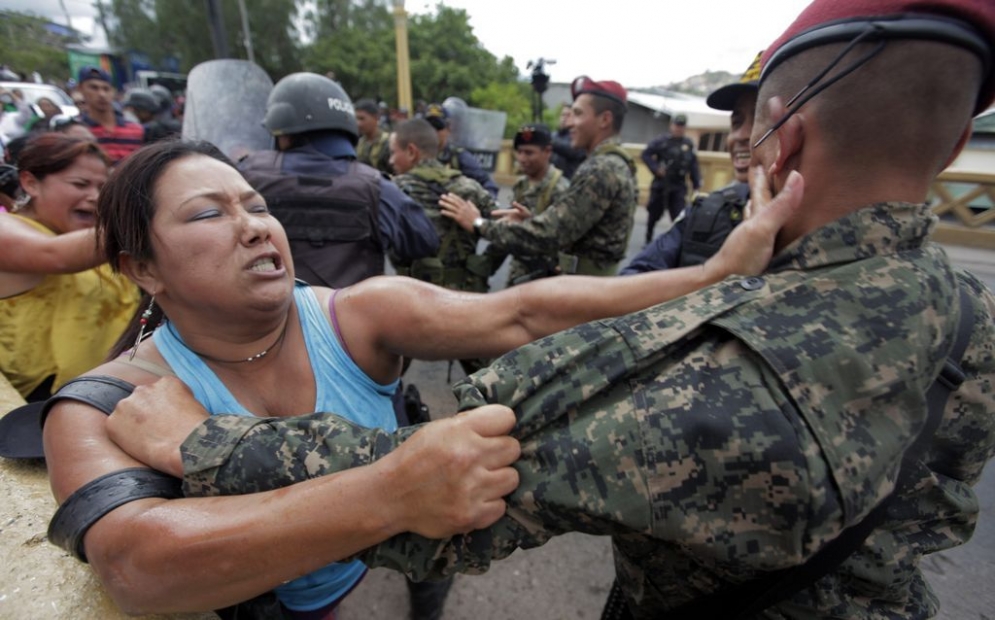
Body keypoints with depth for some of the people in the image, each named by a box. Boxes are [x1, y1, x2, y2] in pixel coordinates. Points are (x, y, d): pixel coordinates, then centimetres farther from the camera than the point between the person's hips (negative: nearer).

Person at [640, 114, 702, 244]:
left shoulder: (689, 144, 6)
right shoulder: (661, 140, -5)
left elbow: (693, 166, 8)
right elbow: (646, 154, -7)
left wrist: (696, 185, 5)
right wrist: (656, 168, -17)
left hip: (679, 187, 2)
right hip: (660, 184, -1)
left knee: (679, 216, -6)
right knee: (654, 214, 11)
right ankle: (648, 239, 29)